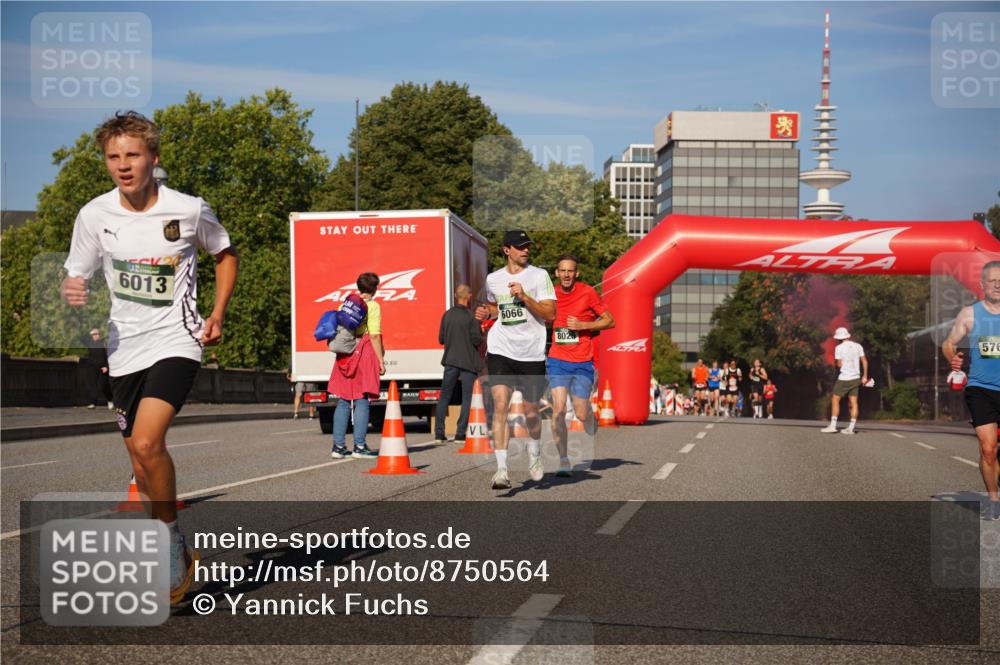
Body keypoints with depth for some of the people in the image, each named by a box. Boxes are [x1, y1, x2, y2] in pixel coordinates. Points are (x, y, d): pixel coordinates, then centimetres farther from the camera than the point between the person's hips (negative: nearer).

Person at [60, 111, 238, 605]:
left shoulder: (188, 210, -7)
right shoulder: (94, 216, -3)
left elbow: (225, 254, 12)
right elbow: (76, 280, 6)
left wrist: (218, 313, 1)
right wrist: (71, 294, -18)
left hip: (176, 341, -4)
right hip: (125, 348, 4)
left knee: (147, 442, -25)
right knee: (144, 468, 11)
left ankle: (169, 541, -5)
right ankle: (179, 553, 32)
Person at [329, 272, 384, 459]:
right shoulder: (372, 306, -5)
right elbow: (374, 335, -12)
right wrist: (381, 359, -9)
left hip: (345, 356, 6)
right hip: (365, 353, -6)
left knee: (343, 401, 9)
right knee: (362, 401, -3)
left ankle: (338, 446, 9)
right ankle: (359, 446, -5)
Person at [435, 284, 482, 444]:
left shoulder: (447, 315, 2)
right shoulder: (471, 316, -12)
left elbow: (441, 339, 7)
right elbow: (477, 340, -13)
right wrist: (482, 334, 7)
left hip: (450, 361, 4)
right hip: (468, 362, -4)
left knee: (444, 396, 12)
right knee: (467, 397, 4)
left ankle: (439, 434, 10)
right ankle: (460, 434, -1)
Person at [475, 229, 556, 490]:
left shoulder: (539, 275, -1)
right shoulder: (493, 278, 10)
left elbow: (550, 315, -8)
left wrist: (524, 296, -19)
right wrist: (487, 312, 7)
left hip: (532, 353, -1)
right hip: (500, 350, 1)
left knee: (531, 413, 9)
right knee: (500, 405, -17)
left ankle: (534, 454, 40)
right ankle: (501, 469, -20)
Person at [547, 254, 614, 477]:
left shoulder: (587, 293, -5)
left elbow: (609, 321, -2)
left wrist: (583, 325, -13)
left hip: (583, 362, -2)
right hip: (558, 361, 2)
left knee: (581, 414, 3)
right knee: (558, 410, -13)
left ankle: (592, 433, 40)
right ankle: (563, 461, -5)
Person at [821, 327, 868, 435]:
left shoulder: (839, 347, -8)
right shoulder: (858, 346, 5)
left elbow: (839, 365, -8)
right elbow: (864, 361, 5)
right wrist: (865, 376, 10)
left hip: (844, 378, -5)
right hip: (856, 378, 5)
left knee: (835, 400, 3)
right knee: (853, 402, 4)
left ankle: (833, 426, -3)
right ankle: (851, 428, 3)